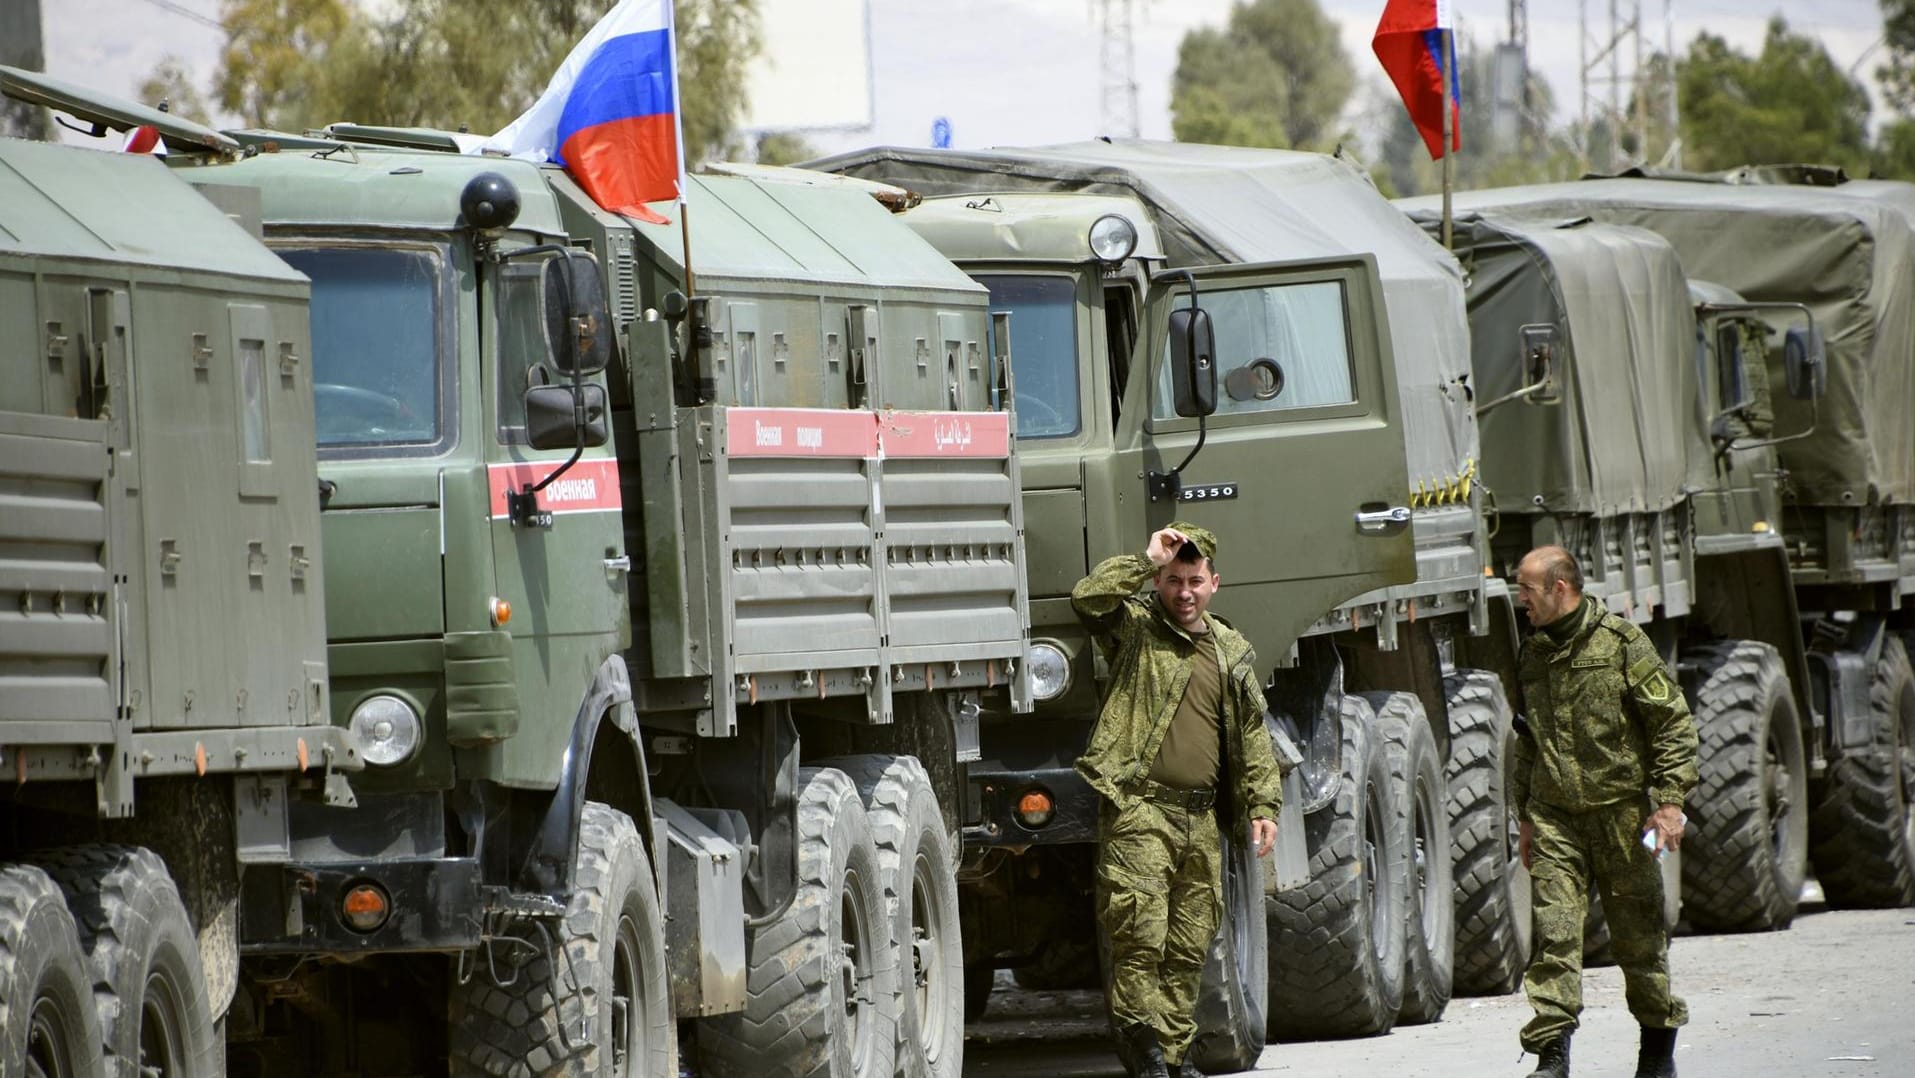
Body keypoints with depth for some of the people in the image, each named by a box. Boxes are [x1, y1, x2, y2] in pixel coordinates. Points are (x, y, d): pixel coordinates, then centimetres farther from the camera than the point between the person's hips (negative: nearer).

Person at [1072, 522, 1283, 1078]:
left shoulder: (1232, 651, 18)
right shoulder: (1135, 628, 5)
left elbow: (1252, 735, 20)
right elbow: (1087, 597, -16)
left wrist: (1262, 804, 12)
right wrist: (1147, 560, -12)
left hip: (1200, 818, 5)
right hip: (1138, 808, -5)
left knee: (1189, 946, 6)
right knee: (1141, 935, -14)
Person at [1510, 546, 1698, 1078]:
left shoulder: (1622, 643, -6)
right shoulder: (1532, 654, 12)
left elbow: (1673, 723, -6)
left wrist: (1668, 800, -12)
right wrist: (1526, 817, 21)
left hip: (1621, 810, -4)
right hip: (1554, 817, 4)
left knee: (1639, 933, 7)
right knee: (1553, 934, -10)